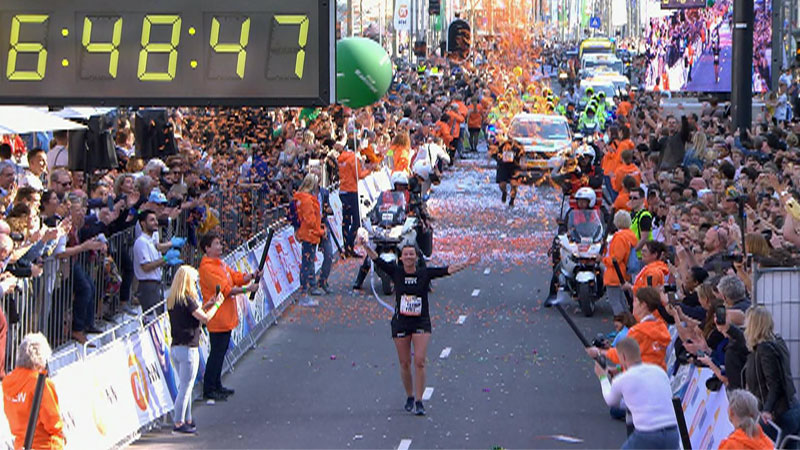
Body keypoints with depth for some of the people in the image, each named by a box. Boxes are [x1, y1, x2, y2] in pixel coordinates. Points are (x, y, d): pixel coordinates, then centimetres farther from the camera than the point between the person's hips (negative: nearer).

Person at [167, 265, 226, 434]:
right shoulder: (187, 299, -16)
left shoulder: (172, 300, 9)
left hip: (175, 347, 8)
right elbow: (205, 318, -15)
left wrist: (207, 304, 18)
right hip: (188, 348, -8)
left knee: (184, 386, 18)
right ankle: (178, 423, 0)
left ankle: (187, 420, 25)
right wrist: (217, 304, -1)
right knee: (186, 387, -2)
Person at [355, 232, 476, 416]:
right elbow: (377, 260, -3)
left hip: (421, 323, -1)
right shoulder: (396, 272, 0)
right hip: (400, 323, 1)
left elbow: (447, 270, -4)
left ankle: (419, 401, -5)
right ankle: (409, 397, 24)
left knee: (419, 361, -10)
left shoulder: (425, 273, -1)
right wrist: (365, 246, -14)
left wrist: (466, 264, -13)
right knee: (404, 363, 6)